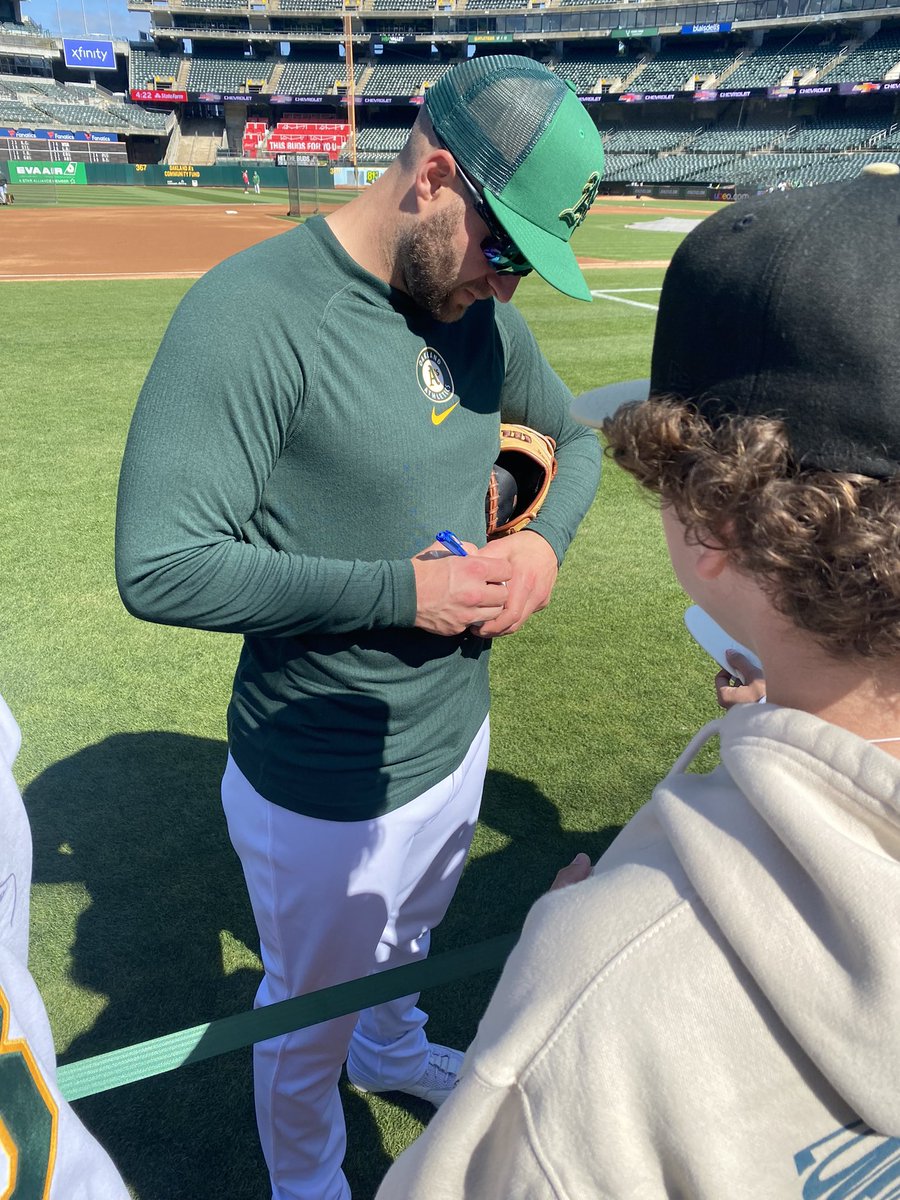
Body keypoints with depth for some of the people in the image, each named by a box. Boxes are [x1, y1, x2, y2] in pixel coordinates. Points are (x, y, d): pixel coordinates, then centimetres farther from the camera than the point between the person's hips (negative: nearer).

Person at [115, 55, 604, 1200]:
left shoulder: (479, 311, -1)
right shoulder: (251, 310, -24)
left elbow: (575, 438, 13)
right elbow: (157, 566, -26)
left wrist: (545, 538, -8)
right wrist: (403, 590, -26)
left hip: (457, 735, 7)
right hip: (324, 792, -6)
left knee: (406, 937, 35)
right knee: (312, 1019, 22)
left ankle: (391, 1049, 69)